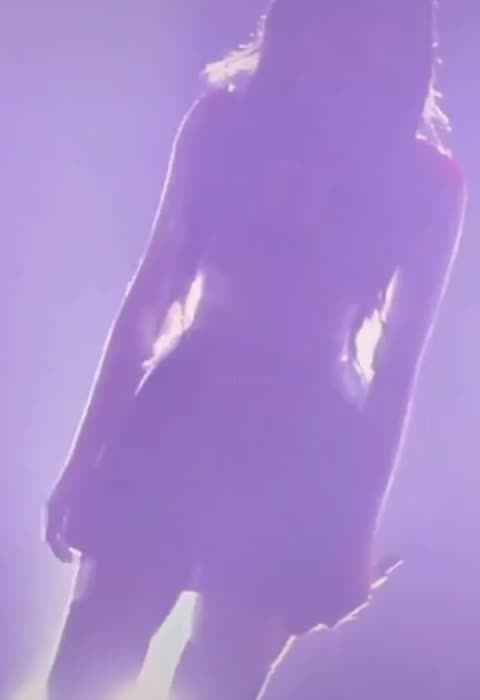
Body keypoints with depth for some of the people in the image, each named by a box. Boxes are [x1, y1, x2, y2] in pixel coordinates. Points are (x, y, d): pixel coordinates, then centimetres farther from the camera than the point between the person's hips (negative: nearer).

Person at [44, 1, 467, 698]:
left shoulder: (428, 180, -1)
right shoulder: (227, 117, 1)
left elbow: (399, 364, 3)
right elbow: (150, 291, 4)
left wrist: (361, 519, 5)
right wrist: (88, 452, 4)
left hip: (304, 452, -1)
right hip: (181, 415, 2)